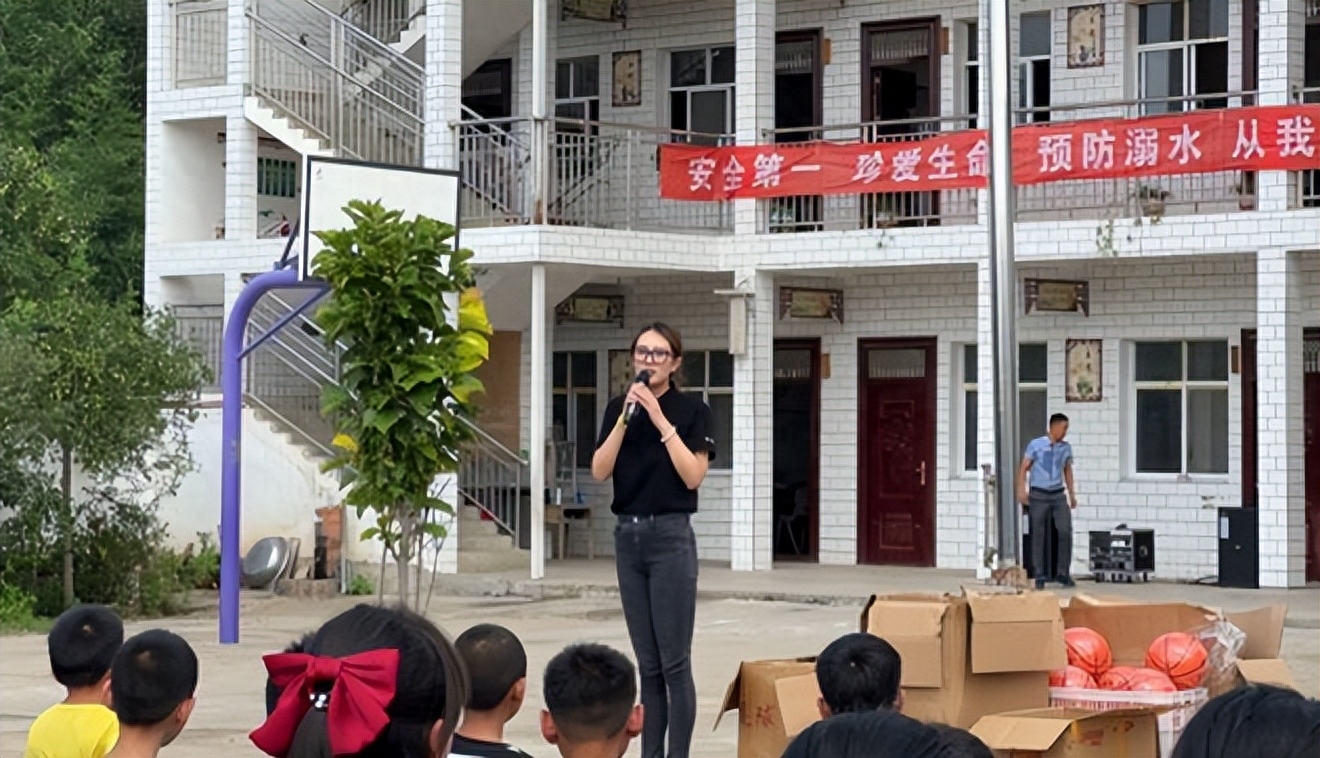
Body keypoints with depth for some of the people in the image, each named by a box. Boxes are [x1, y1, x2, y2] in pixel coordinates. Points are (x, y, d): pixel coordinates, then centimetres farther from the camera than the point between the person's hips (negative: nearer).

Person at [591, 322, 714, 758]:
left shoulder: (692, 411, -3)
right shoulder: (618, 409, 9)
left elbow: (693, 476, -13)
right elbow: (600, 471, -1)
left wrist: (661, 420, -16)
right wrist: (626, 417, -10)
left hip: (671, 536, -5)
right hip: (628, 536, 5)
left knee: (674, 661, -5)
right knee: (647, 663, 8)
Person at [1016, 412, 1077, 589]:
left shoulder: (1066, 448, 6)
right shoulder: (1036, 445, -5)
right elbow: (1023, 468, -3)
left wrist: (1072, 495, 16)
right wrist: (1021, 490, -12)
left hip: (1058, 495, 3)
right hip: (1038, 495, -3)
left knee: (1066, 531, -9)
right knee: (1039, 535, -1)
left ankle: (1063, 573, 1)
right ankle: (1040, 576, 6)